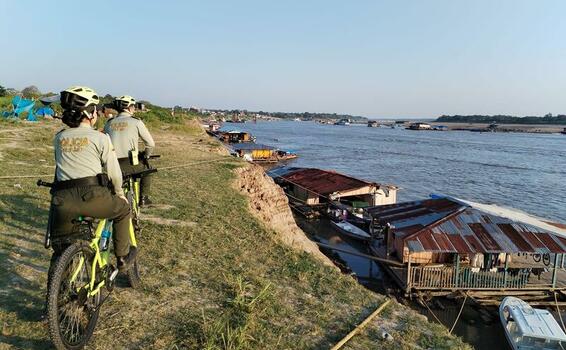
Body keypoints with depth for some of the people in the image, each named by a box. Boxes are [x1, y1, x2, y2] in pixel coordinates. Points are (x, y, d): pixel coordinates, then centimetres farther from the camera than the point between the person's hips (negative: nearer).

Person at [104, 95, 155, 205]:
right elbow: (151, 144, 0)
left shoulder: (109, 123, 11)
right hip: (130, 165, -4)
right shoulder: (136, 122, -1)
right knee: (147, 168, 27)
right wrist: (146, 155, 19)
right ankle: (143, 198, 24)